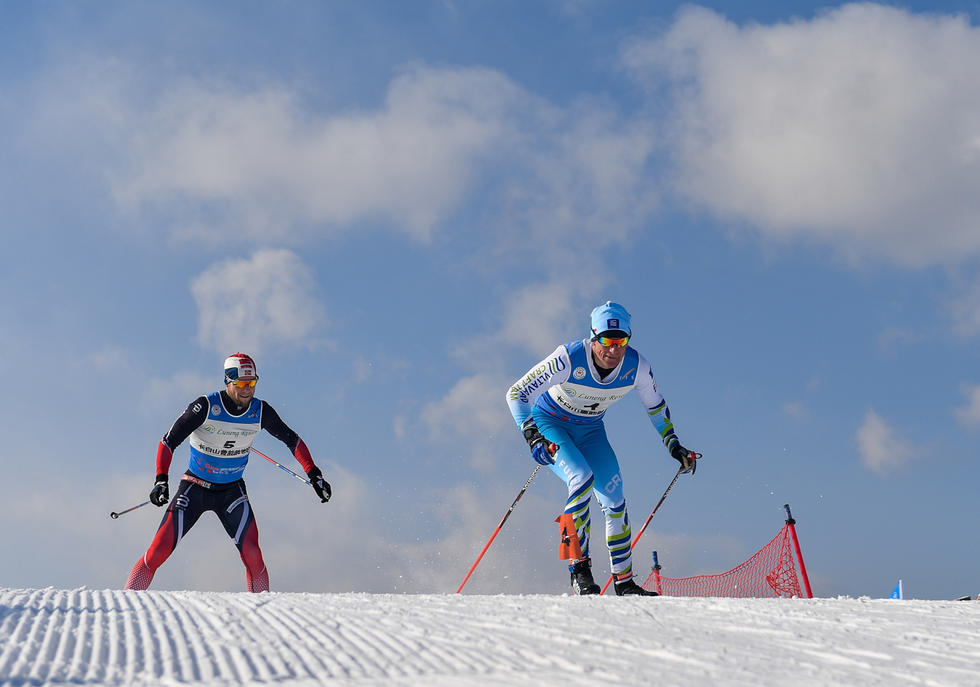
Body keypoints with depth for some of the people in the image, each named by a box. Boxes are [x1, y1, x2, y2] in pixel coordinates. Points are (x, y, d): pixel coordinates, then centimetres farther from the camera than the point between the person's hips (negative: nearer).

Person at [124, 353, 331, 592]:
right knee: (159, 550, -10)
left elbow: (292, 440, 3)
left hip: (232, 491, 2)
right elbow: (168, 441, -17)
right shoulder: (206, 406, -19)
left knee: (252, 553, -15)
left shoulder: (260, 412, -10)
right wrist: (161, 480, -30)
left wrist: (314, 474, -2)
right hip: (195, 488, -2)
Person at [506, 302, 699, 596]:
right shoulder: (569, 359, -33)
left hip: (591, 430, 4)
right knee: (582, 478, -29)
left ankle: (624, 583, 9)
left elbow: (656, 406, 1)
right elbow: (517, 393, -29)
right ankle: (579, 569, -20)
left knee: (614, 501, -5)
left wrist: (674, 446, 1)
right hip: (550, 423, -4)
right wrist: (532, 436, -41)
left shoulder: (637, 366, -21)